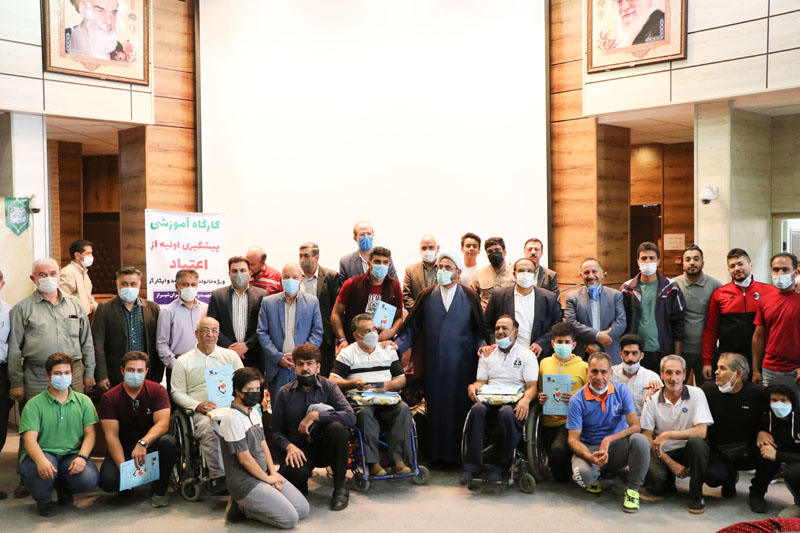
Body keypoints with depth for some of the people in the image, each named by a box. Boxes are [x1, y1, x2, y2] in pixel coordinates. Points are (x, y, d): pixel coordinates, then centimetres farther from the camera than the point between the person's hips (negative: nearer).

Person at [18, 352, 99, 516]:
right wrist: (41, 460, -32)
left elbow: (90, 433, 3)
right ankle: (43, 499, 2)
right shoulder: (34, 404, -1)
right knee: (43, 471, -37)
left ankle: (63, 487, 14)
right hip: (42, 452, -2)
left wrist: (82, 456, -18)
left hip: (72, 454, 2)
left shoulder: (83, 401, 8)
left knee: (90, 480, -26)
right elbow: (29, 438, -11)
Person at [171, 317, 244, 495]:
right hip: (201, 412, -1)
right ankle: (218, 477, -31)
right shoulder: (183, 361, 12)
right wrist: (198, 405, -9)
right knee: (208, 427, -38)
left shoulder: (231, 356, 16)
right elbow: (177, 392, 8)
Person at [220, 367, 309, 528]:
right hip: (244, 481, -9)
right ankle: (242, 507, 0)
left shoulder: (254, 412, 11)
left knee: (303, 509, 4)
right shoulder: (233, 419, -18)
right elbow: (244, 458, -18)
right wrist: (268, 478, -8)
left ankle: (246, 503, 10)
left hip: (264, 474, 9)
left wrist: (273, 472, 0)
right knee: (290, 519, -14)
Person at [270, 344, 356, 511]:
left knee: (337, 427, -32)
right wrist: (289, 447, -18)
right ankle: (300, 485, 8)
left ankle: (340, 487, -12)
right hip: (298, 449, -1)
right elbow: (275, 430, 2)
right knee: (294, 472, -35)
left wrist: (315, 415, -23)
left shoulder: (328, 386, -3)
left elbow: (351, 417, -18)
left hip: (324, 447, 1)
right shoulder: (285, 393, 0)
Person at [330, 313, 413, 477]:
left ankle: (398, 460, -31)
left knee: (403, 409, -29)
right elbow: (333, 381, 3)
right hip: (359, 399, -2)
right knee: (364, 412, -37)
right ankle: (373, 462, -36)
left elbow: (402, 379, 16)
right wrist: (353, 384, -15)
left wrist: (388, 385, -6)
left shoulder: (388, 351, 21)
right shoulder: (346, 354, 13)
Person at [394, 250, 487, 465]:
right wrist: (398, 344, -9)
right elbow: (413, 326, 4)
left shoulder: (469, 296, 3)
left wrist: (482, 346, -13)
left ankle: (457, 454, 13)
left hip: (461, 364, -1)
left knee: (459, 407, 2)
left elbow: (479, 329, 4)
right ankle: (437, 453, 14)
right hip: (434, 364, 1)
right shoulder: (427, 296, 6)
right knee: (436, 408, 4)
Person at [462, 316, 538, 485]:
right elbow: (481, 382, 18)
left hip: (514, 402, -3)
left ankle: (500, 468, -24)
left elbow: (532, 387, 2)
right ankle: (471, 466, -30)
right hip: (490, 400, 3)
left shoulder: (527, 355, 10)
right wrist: (473, 387, -7)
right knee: (477, 409, -33)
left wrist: (526, 399, -21)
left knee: (507, 414, -39)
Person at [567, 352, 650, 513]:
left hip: (618, 448, 1)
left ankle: (632, 489, -11)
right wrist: (590, 456, -31)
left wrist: (608, 439, -25)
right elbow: (573, 439, -10)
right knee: (582, 473, -34)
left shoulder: (621, 392, -4)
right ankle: (594, 479, 7)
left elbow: (636, 426, -11)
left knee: (640, 440, -31)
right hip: (589, 449, -1)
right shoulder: (577, 400, -9)